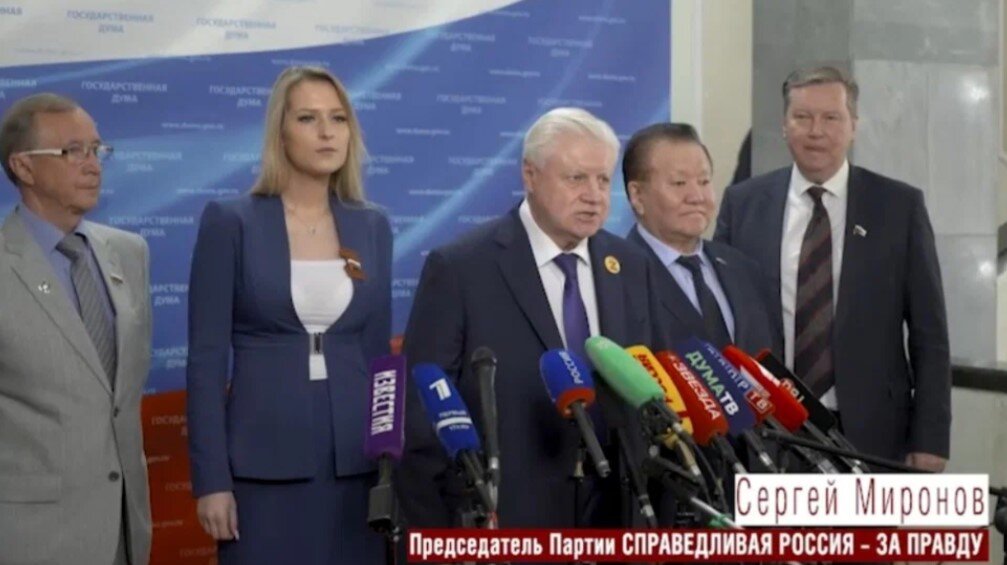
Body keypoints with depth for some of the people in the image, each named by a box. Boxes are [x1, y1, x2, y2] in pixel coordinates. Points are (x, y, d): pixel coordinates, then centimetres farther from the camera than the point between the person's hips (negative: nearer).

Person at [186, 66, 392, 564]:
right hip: (263, 464, -3)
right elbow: (206, 358, -5)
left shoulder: (372, 227, 9)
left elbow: (379, 353, 12)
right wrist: (211, 478, -10)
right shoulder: (230, 223, -3)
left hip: (356, 461, 4)